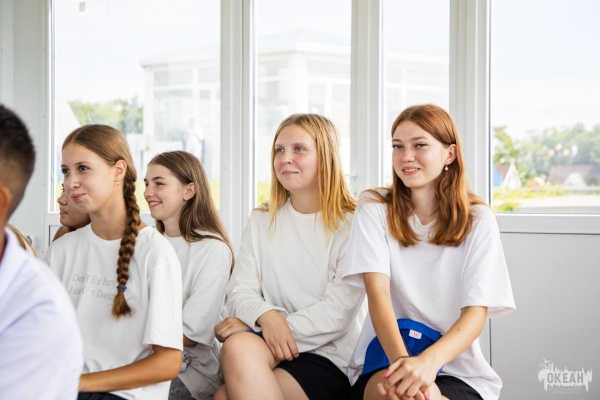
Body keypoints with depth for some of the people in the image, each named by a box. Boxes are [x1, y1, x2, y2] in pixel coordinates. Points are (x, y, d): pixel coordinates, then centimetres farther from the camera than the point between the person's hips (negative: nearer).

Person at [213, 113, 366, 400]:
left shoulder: (350, 224, -1)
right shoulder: (261, 221, 14)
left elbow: (338, 312, -12)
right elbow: (240, 291, 2)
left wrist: (266, 325, -16)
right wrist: (267, 317, -21)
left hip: (329, 358, -4)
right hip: (269, 347, 4)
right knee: (238, 347, -33)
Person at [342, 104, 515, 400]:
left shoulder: (478, 221, 1)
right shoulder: (374, 209, 3)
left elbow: (476, 313, -9)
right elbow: (378, 292, -10)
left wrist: (428, 360, -31)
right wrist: (402, 361, -30)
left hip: (457, 368, 0)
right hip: (384, 357, 0)